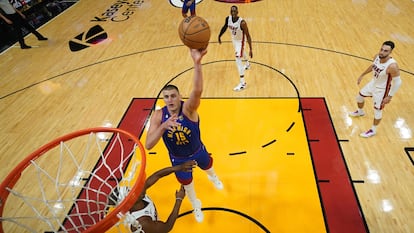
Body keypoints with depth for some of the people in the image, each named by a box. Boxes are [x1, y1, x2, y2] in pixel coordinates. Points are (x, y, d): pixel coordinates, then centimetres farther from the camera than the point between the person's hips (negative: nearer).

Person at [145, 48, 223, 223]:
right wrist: (163, 127, -50)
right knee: (187, 184, 24)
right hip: (178, 158, 1)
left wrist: (197, 63, -73)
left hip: (197, 151, 0)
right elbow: (148, 145, -33)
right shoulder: (158, 116, -27)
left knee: (208, 167, 32)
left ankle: (213, 177, 73)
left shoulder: (188, 108, -33)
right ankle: (196, 206, 59)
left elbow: (197, 91, -57)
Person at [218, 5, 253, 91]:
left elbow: (248, 36, -27)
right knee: (241, 52, 31)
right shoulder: (228, 19, -18)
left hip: (240, 41, -7)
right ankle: (247, 64, 65)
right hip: (234, 39, 7)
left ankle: (242, 83, -11)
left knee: (238, 59, -16)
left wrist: (250, 49, -28)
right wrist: (219, 36, 9)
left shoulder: (242, 22, -34)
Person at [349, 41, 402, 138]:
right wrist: (362, 75, 16)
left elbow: (397, 82, -25)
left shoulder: (392, 66, -36)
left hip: (381, 90, -7)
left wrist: (390, 96, -21)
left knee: (377, 110, 7)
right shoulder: (377, 56, -15)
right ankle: (360, 112, 57)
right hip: (373, 83, 7)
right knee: (359, 97, 25)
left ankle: (373, 130, 28)